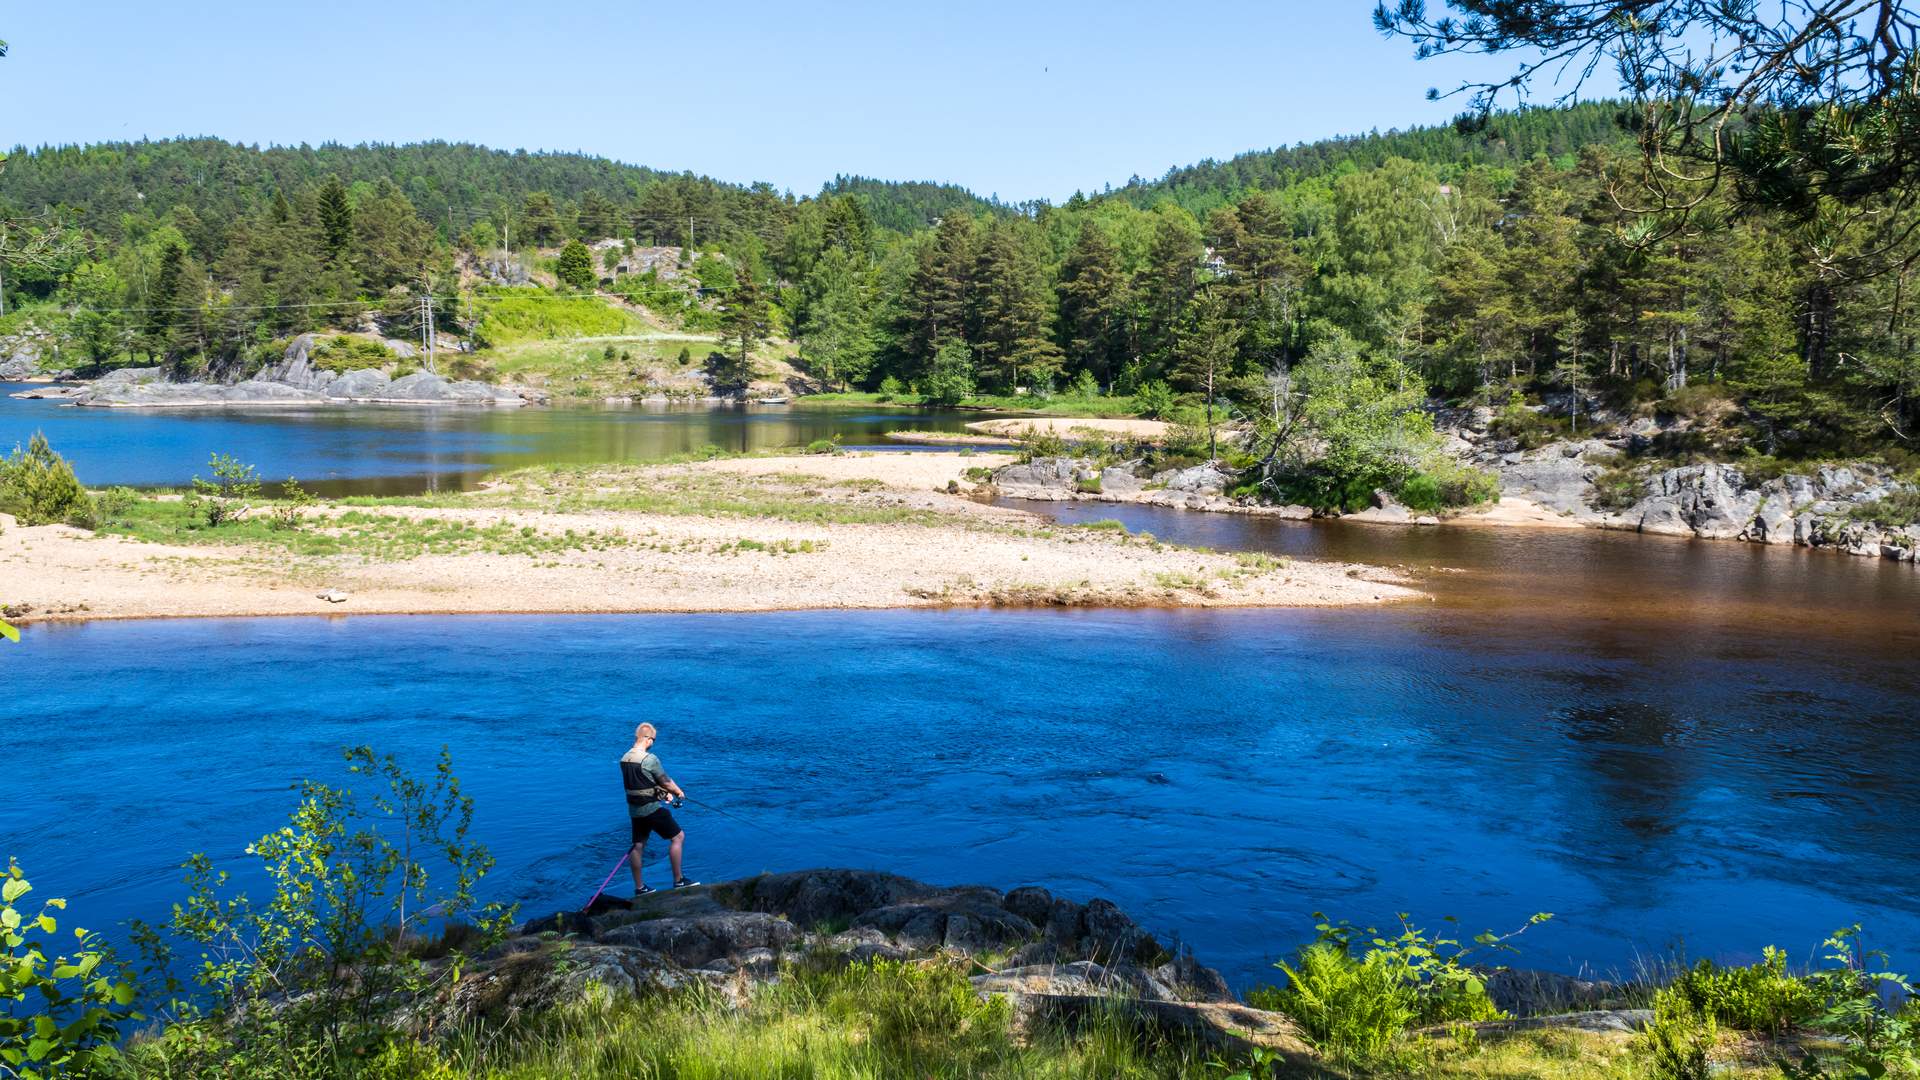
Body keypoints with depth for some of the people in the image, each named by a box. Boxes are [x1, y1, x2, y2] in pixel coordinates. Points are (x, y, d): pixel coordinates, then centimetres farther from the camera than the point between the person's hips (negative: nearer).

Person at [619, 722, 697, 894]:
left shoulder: (624, 759, 5)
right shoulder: (650, 759, -19)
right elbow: (666, 781, -10)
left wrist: (664, 792, 20)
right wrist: (679, 792, 9)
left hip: (634, 809, 8)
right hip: (651, 808, -8)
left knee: (638, 846, 13)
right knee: (678, 837, 3)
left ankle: (639, 888, 20)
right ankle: (678, 880, 5)